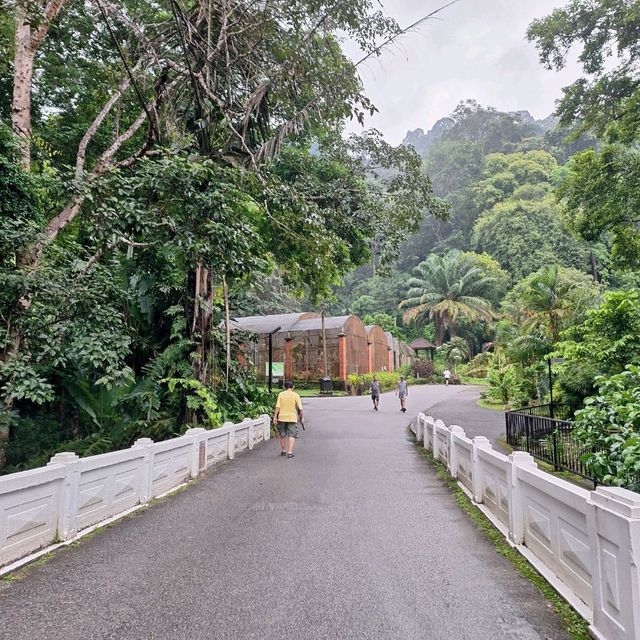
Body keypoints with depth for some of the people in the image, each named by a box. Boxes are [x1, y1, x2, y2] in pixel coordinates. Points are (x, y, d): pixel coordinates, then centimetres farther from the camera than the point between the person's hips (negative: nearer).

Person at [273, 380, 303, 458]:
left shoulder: (281, 394, 0)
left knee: (282, 435, 16)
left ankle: (283, 451, 27)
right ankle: (290, 452, -8)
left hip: (282, 417, 2)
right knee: (292, 435, 2)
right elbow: (300, 408, -4)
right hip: (292, 418, -2)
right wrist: (302, 417, 7)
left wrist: (275, 417, -2)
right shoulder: (295, 395, -2)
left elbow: (277, 407, -6)